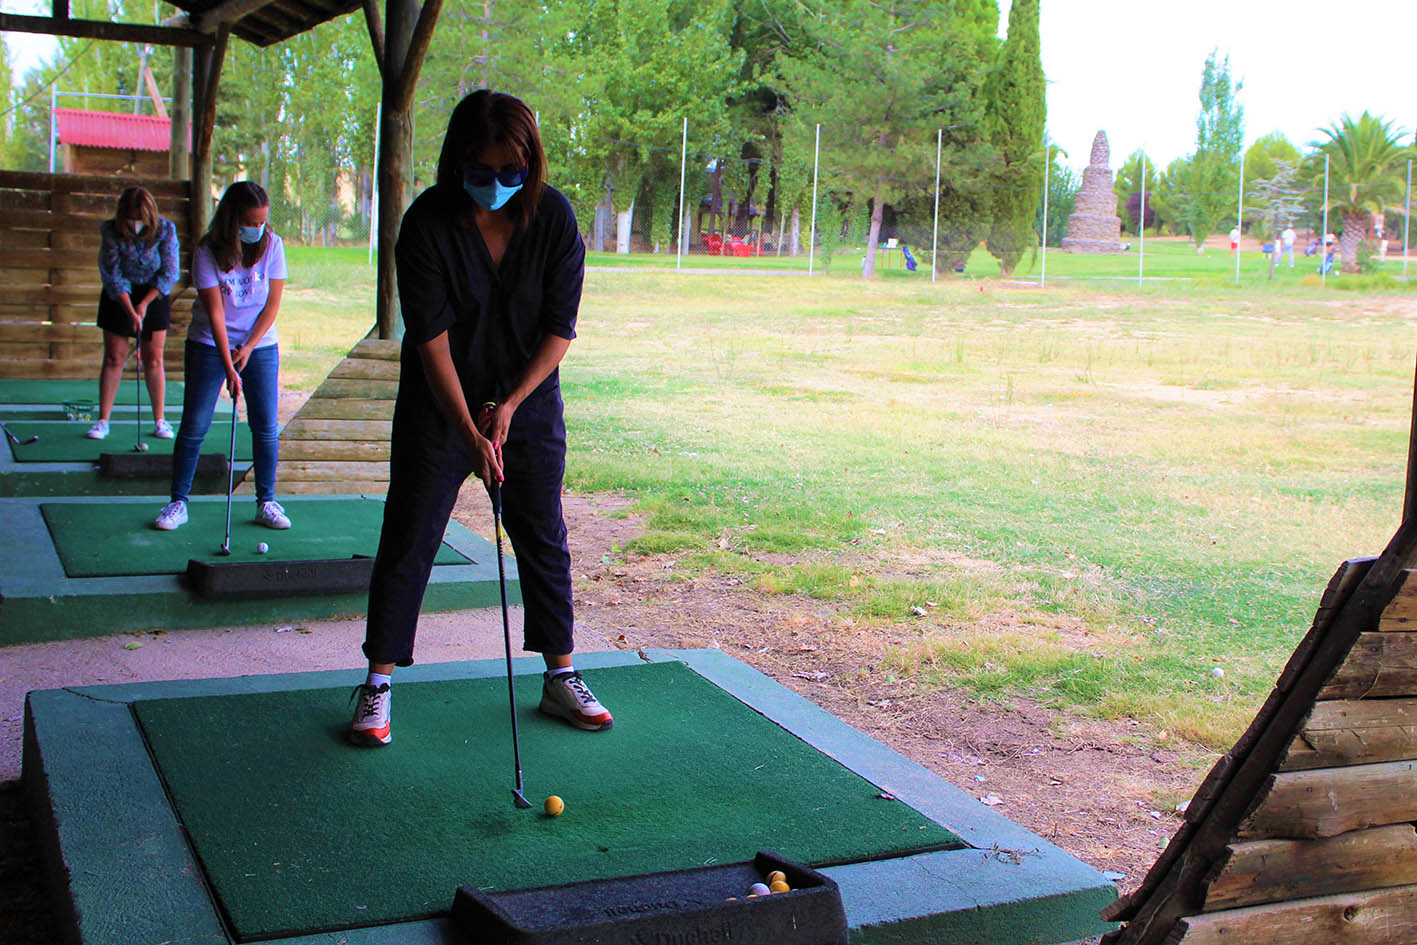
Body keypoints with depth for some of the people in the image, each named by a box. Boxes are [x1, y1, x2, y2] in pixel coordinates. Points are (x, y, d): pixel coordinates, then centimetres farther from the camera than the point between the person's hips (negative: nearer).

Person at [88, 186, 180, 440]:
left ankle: (160, 420, 9)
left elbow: (169, 273, -11)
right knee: (114, 359, 0)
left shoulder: (165, 230, -15)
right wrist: (130, 311, -21)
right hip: (119, 296, 0)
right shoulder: (111, 231, -15)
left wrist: (144, 303, -14)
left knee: (153, 360, 1)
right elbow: (112, 275, -14)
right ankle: (103, 420, 5)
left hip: (154, 295, 0)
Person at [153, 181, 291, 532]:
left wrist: (249, 347, -13)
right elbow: (215, 312, -17)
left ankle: (266, 502, 11)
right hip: (210, 345, -2)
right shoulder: (207, 253, -15)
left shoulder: (272, 246, -7)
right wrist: (229, 367, -21)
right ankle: (178, 502, 7)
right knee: (194, 425, -3)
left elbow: (273, 303, -5)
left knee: (266, 427, -2)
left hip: (260, 345, 2)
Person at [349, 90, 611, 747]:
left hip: (529, 403, 2)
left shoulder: (553, 218, -12)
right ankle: (378, 685, 9)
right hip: (439, 408, -2)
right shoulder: (427, 222, -18)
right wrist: (470, 433, -25)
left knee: (545, 541, 8)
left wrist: (509, 406, -15)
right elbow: (431, 340, -20)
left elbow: (560, 329, -7)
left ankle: (561, 678, 21)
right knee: (408, 540, -2)